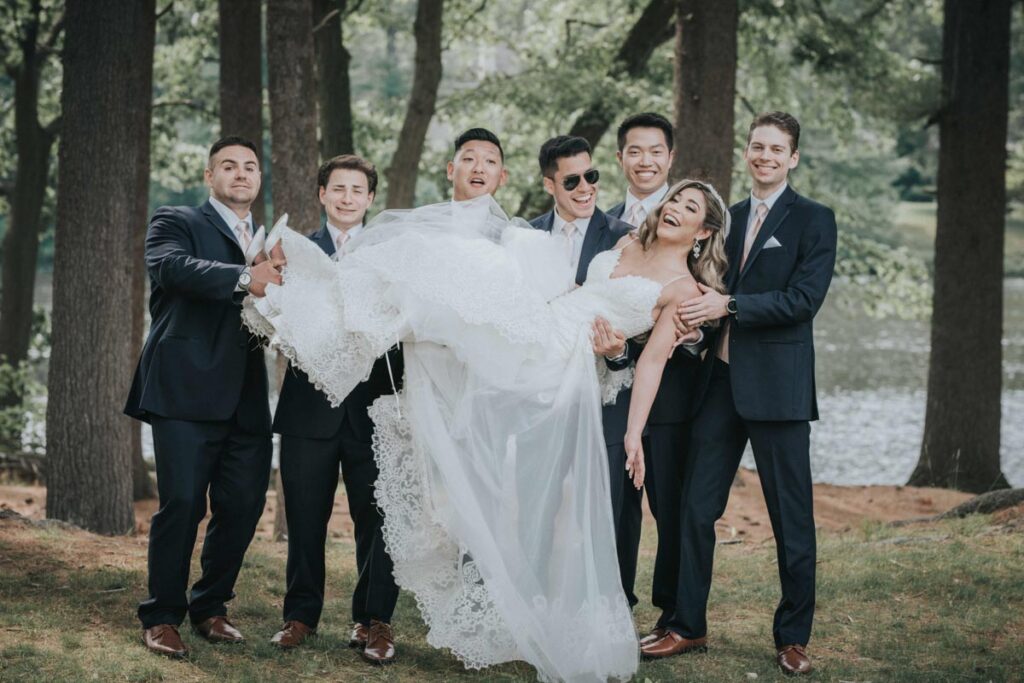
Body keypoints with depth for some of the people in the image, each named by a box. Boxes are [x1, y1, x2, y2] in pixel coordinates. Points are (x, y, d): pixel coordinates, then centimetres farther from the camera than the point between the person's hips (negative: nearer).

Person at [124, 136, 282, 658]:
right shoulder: (176, 223, 5)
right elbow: (171, 266, -18)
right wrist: (244, 278, -31)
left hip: (246, 398, 6)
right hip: (187, 391, -6)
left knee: (242, 507, 5)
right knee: (181, 503, -10)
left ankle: (210, 608, 21)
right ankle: (162, 617, 2)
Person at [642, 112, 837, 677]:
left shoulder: (813, 220, -2)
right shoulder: (727, 218, 15)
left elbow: (804, 298, -14)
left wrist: (728, 306, -19)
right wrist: (697, 309, -2)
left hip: (777, 384, -5)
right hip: (720, 378, 5)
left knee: (791, 517, 2)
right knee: (695, 507, 5)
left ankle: (793, 638, 13)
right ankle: (688, 626, 15)